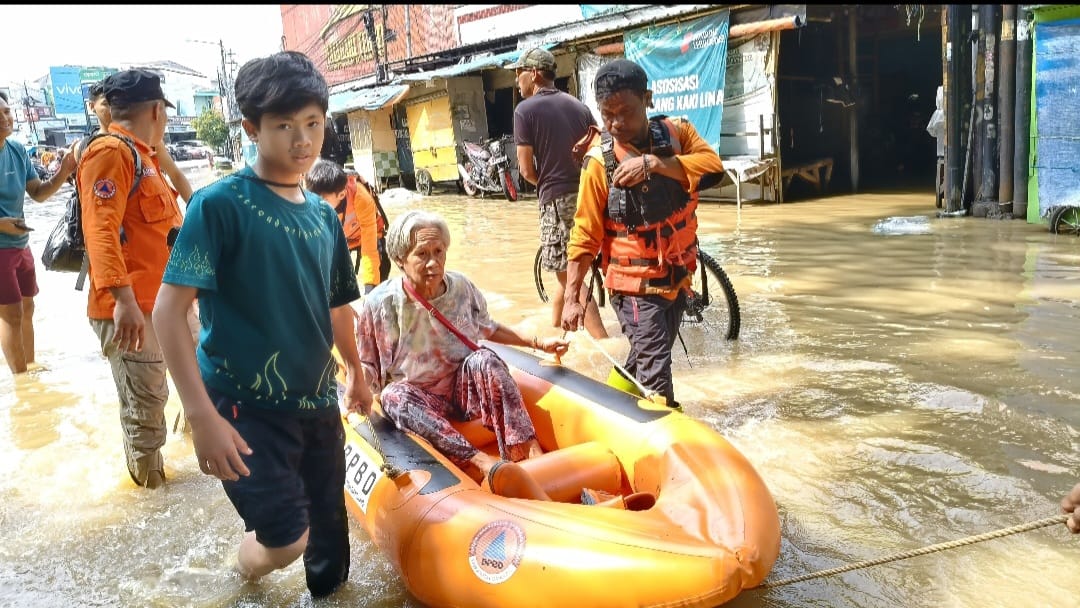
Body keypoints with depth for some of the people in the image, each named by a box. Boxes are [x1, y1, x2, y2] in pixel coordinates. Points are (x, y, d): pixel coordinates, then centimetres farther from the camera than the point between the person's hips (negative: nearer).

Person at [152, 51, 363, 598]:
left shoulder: (324, 215, 5)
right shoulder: (220, 204, -13)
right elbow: (168, 310, -16)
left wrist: (355, 372, 28)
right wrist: (201, 415, -22)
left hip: (316, 403, 6)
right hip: (244, 406, -5)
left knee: (329, 536, 12)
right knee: (287, 538, -7)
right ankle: (247, 570, 28)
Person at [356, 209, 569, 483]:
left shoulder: (462, 289, -3)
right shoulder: (380, 304, -11)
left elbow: (489, 329, 14)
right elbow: (366, 367, -2)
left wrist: (538, 343, 8)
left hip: (466, 391, 2)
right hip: (419, 401, -1)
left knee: (483, 360, -28)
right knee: (393, 395, -34)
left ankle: (530, 453, -37)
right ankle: (480, 461, -49)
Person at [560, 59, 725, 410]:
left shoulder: (675, 133, -2)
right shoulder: (600, 162, -14)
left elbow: (713, 167, -19)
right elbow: (584, 236, -13)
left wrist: (653, 163, -28)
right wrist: (572, 298, -15)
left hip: (677, 279, 5)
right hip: (636, 287, -5)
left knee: (643, 360, 21)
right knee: (655, 371, -9)